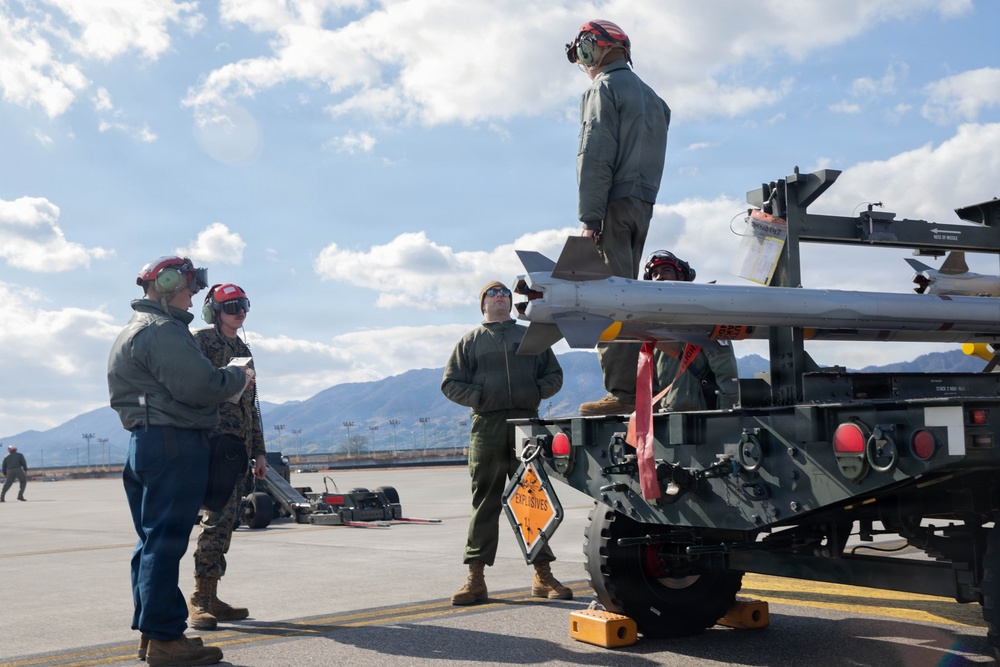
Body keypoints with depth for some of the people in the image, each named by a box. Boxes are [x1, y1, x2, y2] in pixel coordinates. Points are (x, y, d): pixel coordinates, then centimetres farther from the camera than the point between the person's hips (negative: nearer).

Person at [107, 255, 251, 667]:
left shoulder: (135, 331, 22)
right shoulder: (161, 331, -13)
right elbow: (200, 386, -21)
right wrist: (238, 379, -4)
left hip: (145, 443, 11)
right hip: (174, 444, -11)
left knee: (154, 540, 14)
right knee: (166, 540, -8)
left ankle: (150, 632, 21)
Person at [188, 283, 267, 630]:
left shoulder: (242, 350, 21)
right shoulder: (201, 342, -4)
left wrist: (258, 451, 20)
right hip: (213, 444, -8)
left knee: (225, 523, 8)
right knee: (217, 519, -13)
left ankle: (210, 596, 13)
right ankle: (200, 599, -6)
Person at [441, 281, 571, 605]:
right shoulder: (470, 341, 13)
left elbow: (554, 375, 18)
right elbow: (450, 383, 9)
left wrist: (537, 391, -2)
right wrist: (478, 397, -7)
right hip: (487, 427, -1)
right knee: (485, 502, -2)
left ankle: (543, 575, 9)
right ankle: (475, 578, 1)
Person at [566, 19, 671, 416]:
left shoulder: (605, 88, -3)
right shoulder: (651, 97, 24)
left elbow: (595, 157, -14)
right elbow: (653, 160, 18)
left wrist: (590, 218, -17)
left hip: (615, 204, -9)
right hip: (643, 206, 9)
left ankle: (622, 393, -16)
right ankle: (633, 389, 8)